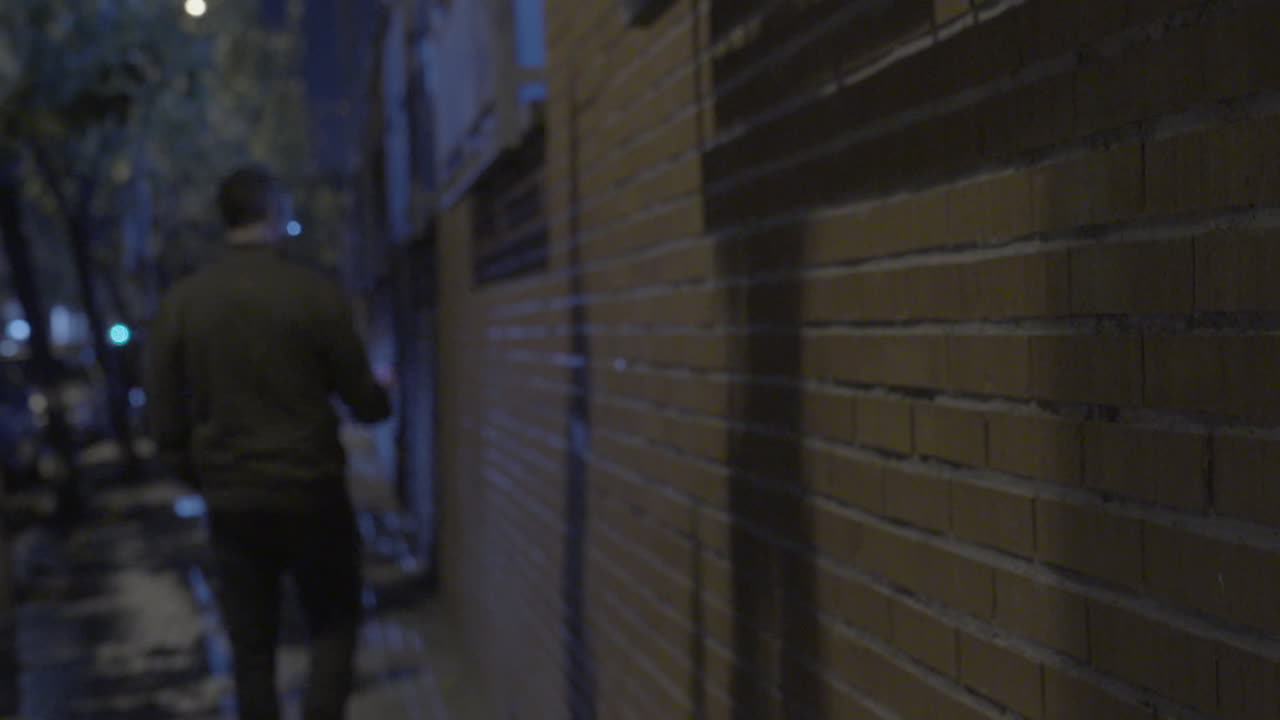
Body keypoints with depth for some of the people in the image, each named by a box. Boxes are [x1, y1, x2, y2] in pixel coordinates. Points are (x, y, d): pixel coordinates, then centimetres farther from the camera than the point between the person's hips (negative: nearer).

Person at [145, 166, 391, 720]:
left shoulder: (180, 303, -1)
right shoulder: (314, 295, -9)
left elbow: (165, 420, 1)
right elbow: (363, 401, -4)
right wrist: (382, 398, 18)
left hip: (230, 502, 3)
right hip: (310, 492, -2)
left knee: (251, 645, 10)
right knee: (333, 624, 12)